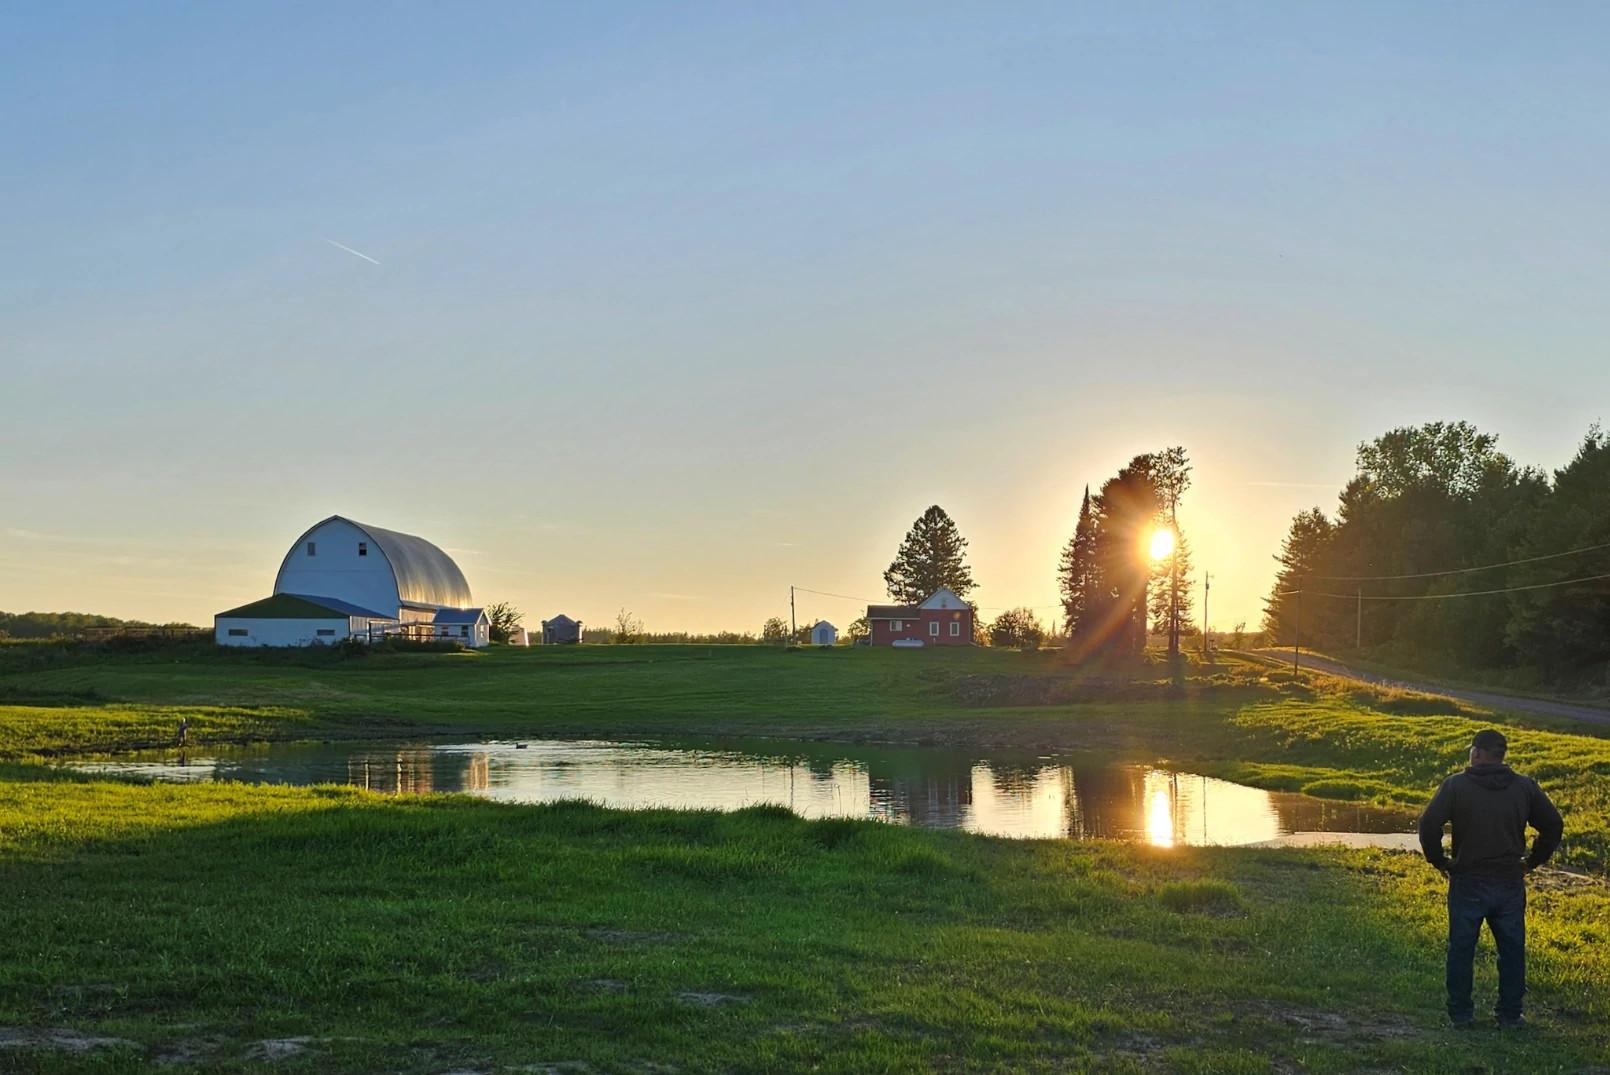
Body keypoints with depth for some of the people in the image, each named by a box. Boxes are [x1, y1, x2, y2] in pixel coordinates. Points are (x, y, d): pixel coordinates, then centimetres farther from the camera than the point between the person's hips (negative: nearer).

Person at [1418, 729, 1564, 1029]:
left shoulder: (1456, 785, -8)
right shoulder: (1525, 787, 2)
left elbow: (1429, 824, -15)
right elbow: (1553, 825, 5)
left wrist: (1438, 861, -1)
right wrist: (1533, 861, 14)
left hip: (1468, 883, -2)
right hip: (1510, 883, 2)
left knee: (1461, 949, 8)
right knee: (1512, 950, 13)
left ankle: (1459, 1013, 14)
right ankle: (1510, 1013, 17)